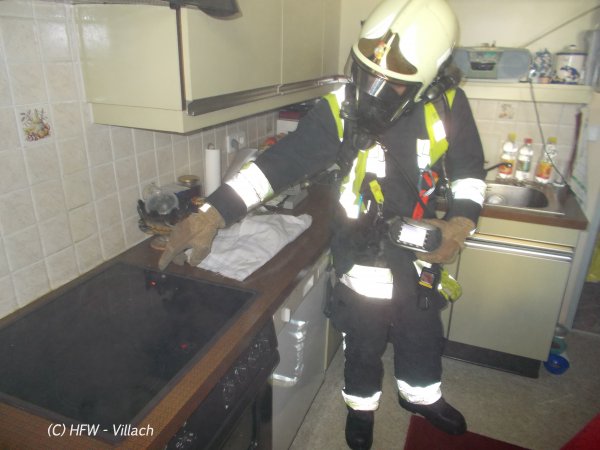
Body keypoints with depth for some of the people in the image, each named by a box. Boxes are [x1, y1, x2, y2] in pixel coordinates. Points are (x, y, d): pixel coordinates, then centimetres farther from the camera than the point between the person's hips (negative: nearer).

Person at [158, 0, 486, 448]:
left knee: (423, 336, 25)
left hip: (421, 255, 3)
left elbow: (469, 171, 0)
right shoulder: (340, 110, -20)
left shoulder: (449, 105, -13)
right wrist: (212, 213, -36)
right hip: (363, 259, -2)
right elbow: (278, 162, -25)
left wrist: (461, 221, -20)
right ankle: (361, 404, 52)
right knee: (363, 343, 19)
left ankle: (420, 395, 58)